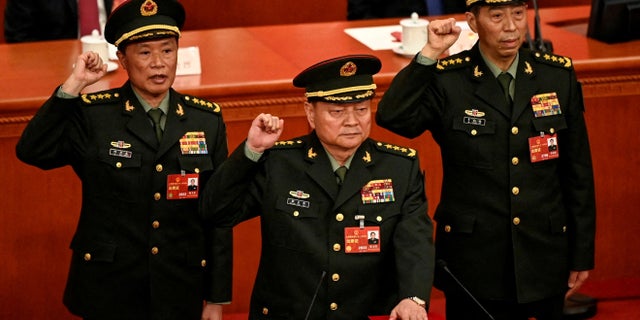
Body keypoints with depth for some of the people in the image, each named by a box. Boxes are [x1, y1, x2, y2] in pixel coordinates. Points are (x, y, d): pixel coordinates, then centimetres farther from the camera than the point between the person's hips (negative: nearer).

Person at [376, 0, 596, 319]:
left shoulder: (559, 75, 1)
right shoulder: (446, 80, -7)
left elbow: (578, 171, 6)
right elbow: (391, 117, -25)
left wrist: (582, 255, 7)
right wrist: (429, 54, -26)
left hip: (544, 261, 3)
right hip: (474, 265, -2)